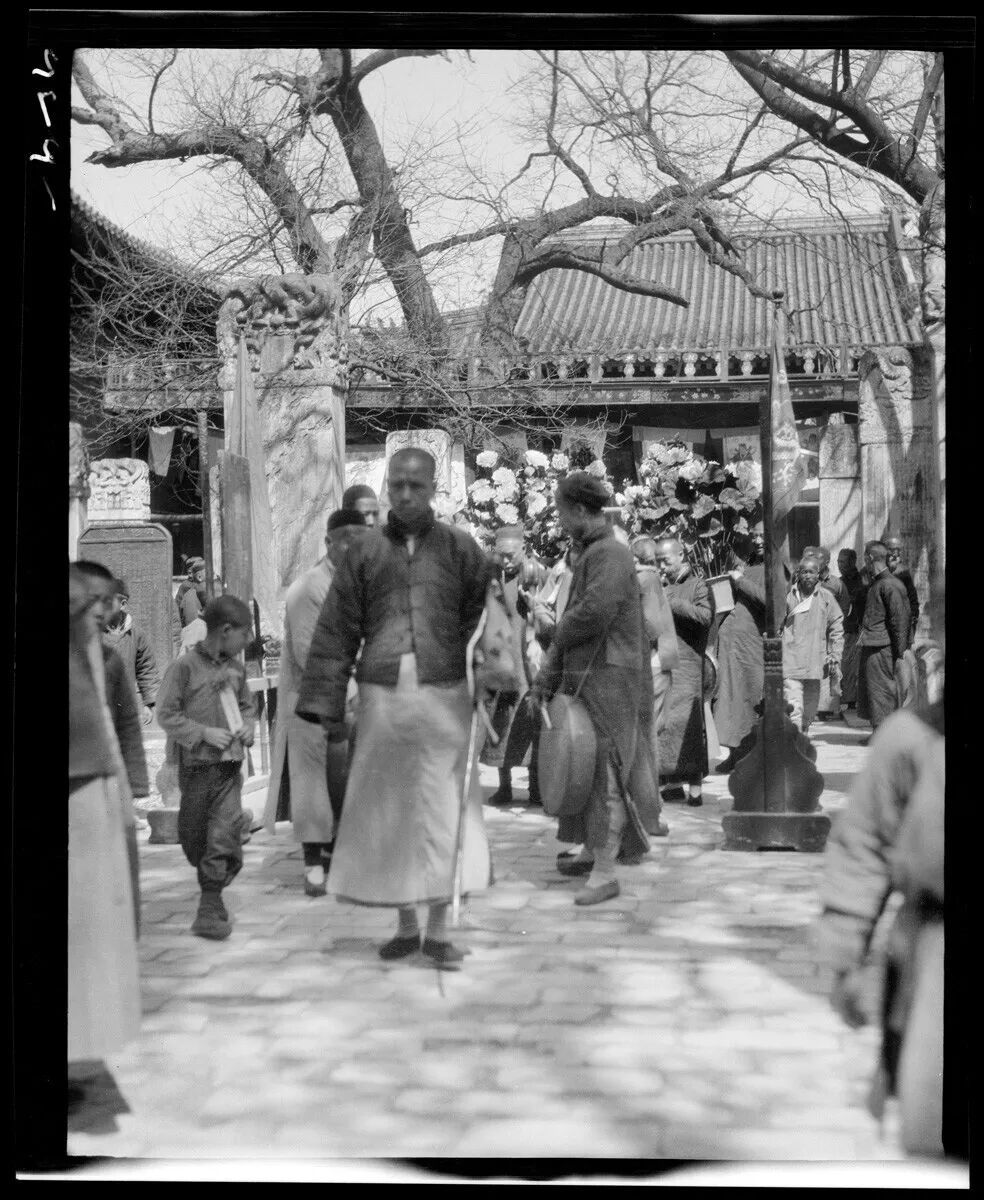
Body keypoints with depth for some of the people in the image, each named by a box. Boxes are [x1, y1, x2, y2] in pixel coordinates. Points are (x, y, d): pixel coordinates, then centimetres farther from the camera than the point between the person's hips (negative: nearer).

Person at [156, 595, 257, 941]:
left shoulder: (236, 668, 8)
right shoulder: (185, 666, -10)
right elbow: (166, 714, -10)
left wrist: (247, 727, 3)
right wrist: (204, 733, -16)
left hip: (230, 766, 3)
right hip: (197, 766, -3)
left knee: (222, 834, -5)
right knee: (193, 836, 8)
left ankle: (211, 906, 0)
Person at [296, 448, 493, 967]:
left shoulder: (459, 548, 5)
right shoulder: (364, 552, 7)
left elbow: (484, 623, 2)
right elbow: (336, 632, 6)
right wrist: (328, 705, 2)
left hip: (445, 696, -1)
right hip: (382, 697, 1)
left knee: (443, 812, 1)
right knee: (386, 810, 7)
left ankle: (438, 928, 12)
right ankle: (405, 924, 21)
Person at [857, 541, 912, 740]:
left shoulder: (889, 585, -14)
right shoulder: (875, 583, 17)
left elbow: (900, 618, -16)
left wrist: (900, 649, -17)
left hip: (880, 647, -10)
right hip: (871, 645, 10)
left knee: (881, 690, -4)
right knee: (869, 688, 13)